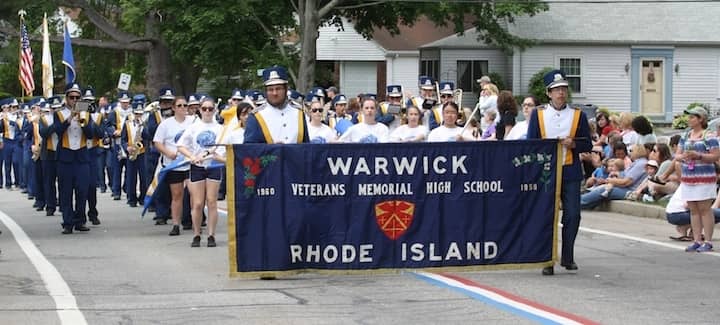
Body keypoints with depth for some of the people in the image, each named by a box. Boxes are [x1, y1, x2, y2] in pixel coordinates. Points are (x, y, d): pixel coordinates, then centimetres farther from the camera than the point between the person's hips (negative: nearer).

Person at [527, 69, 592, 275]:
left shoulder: (578, 115, 6)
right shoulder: (538, 114, 5)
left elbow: (587, 145, 7)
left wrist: (573, 144, -12)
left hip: (570, 173, 1)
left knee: (572, 215, -2)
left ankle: (567, 257, 13)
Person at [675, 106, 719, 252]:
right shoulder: (685, 136, 14)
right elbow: (677, 155, 15)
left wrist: (698, 155, -21)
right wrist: (682, 156, -8)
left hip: (704, 178, -6)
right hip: (687, 178, 6)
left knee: (704, 209, -5)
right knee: (693, 210, 8)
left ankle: (708, 242, -2)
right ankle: (697, 241, 12)